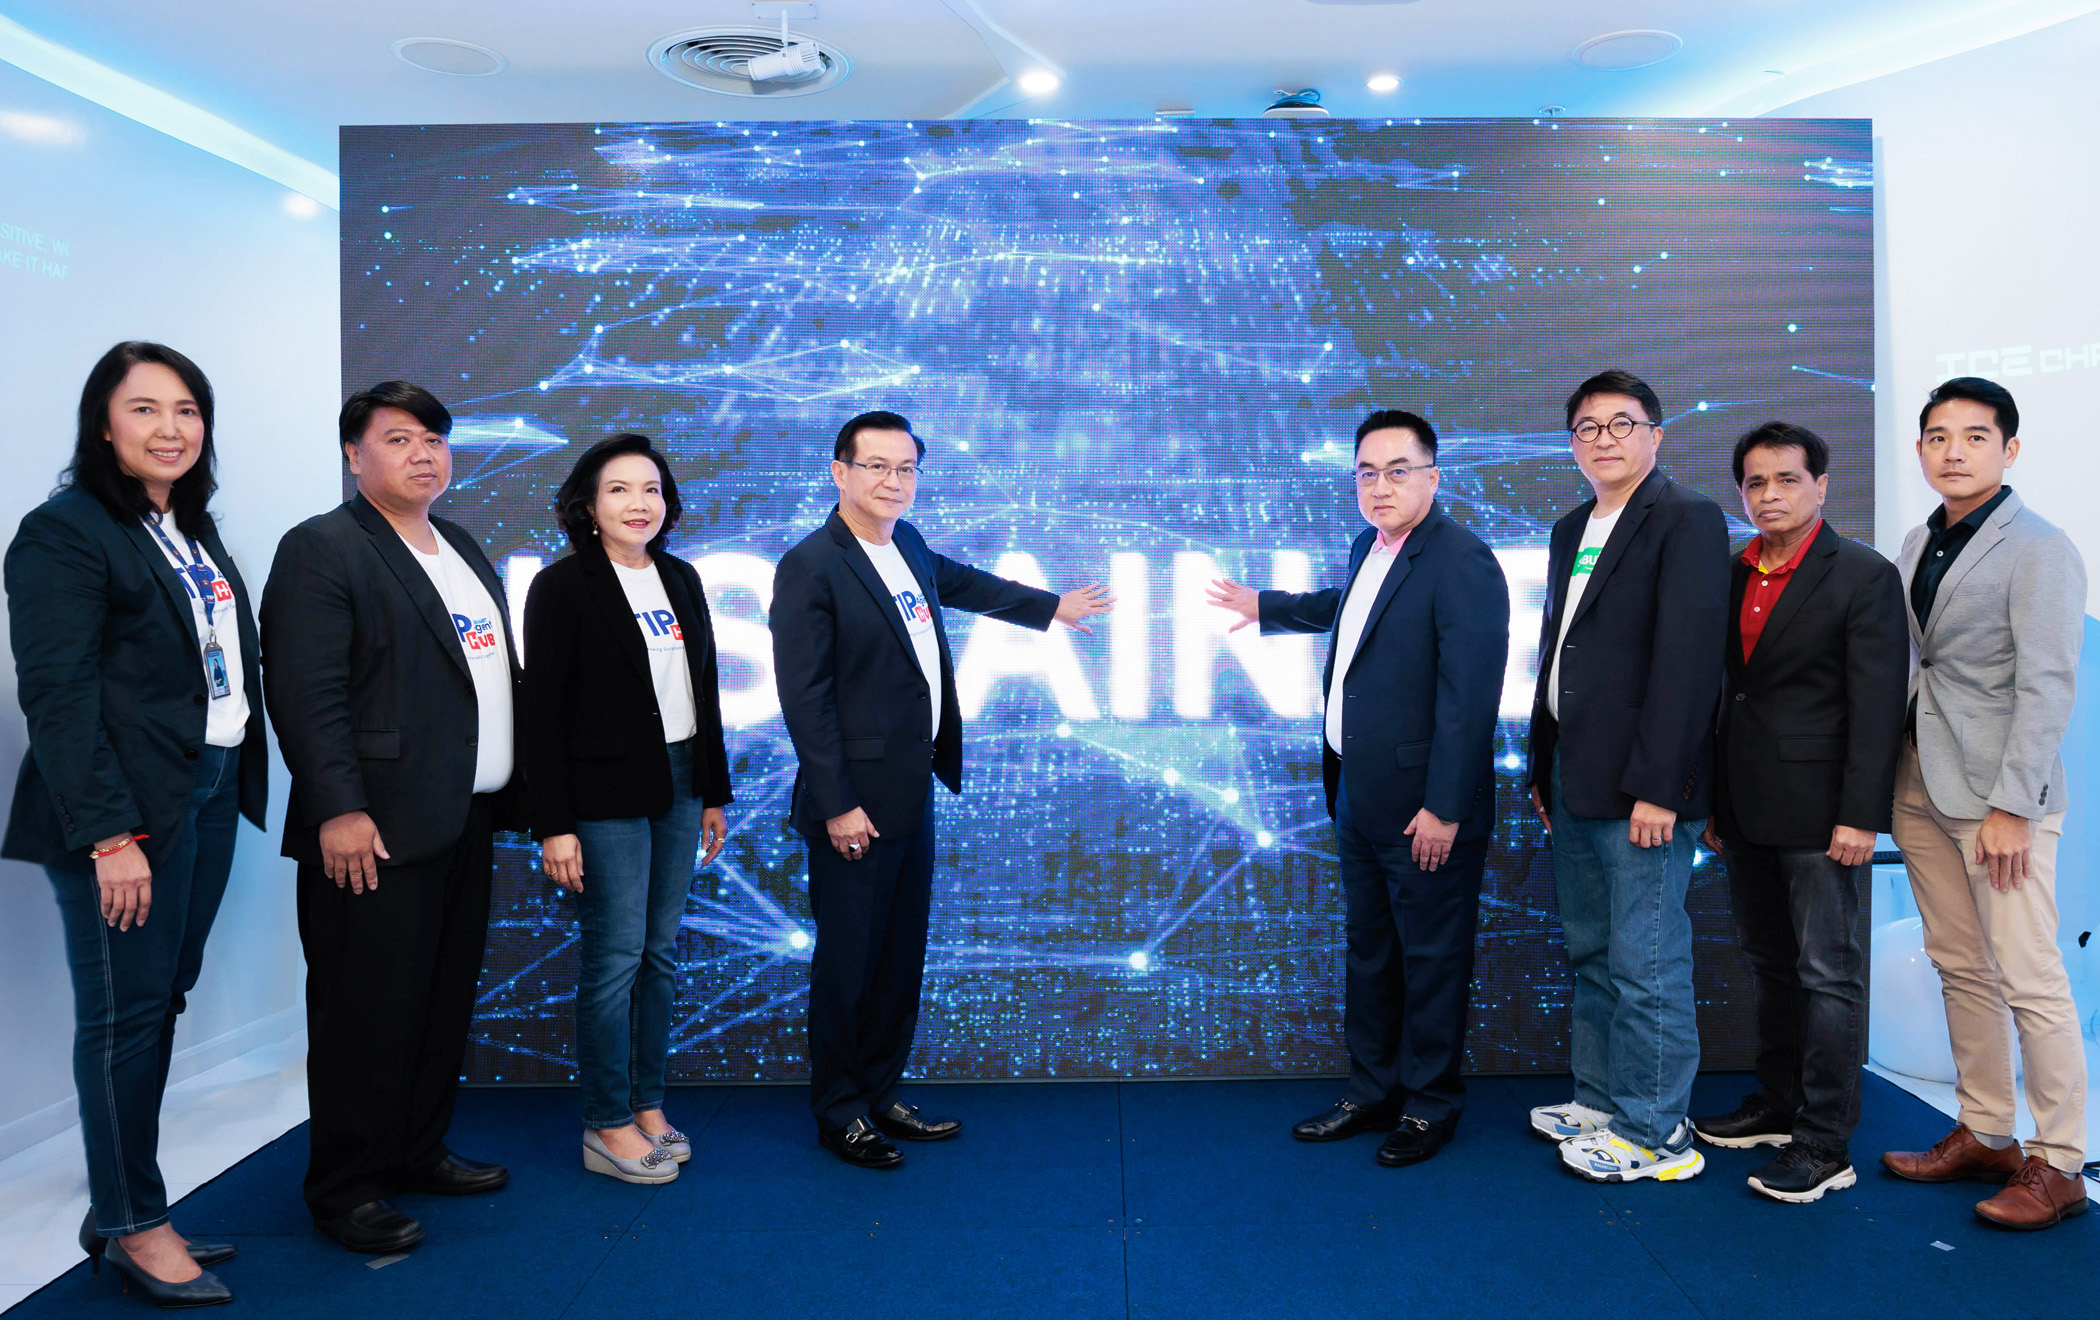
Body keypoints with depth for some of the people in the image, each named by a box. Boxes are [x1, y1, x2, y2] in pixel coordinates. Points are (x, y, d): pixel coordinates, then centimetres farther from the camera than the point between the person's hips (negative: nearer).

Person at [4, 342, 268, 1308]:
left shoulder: (193, 531, 16)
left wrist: (236, 787, 8)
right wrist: (109, 835, -18)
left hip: (210, 797, 8)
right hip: (129, 812, -7)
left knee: (161, 1004, 12)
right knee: (125, 1013, 1)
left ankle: (122, 1210, 24)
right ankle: (132, 1223, 15)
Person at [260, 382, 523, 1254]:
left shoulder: (462, 550, 17)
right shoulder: (322, 550, -7)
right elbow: (306, 695, -15)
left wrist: (509, 794, 14)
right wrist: (339, 811, -21)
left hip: (466, 823, 8)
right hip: (377, 830, -8)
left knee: (446, 1002, 15)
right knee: (368, 1013, 1)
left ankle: (416, 1151, 30)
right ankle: (344, 1189, 15)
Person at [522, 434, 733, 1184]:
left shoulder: (681, 580, 10)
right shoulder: (563, 587, -8)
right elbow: (543, 713, -11)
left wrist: (714, 793, 14)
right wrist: (553, 825, -15)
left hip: (678, 788, 6)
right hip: (605, 797, -6)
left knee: (661, 952, 11)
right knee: (615, 956, -2)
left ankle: (648, 1105, 23)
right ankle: (607, 1128, 11)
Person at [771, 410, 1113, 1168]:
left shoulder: (908, 547, 10)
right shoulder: (810, 567, -14)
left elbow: (961, 582, 31)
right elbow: (805, 697, -17)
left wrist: (1053, 608, 41)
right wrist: (837, 806, -18)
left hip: (914, 794, 8)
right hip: (857, 806, -8)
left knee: (901, 960, 15)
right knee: (848, 963, 4)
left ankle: (880, 1096, 29)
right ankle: (838, 1114, 21)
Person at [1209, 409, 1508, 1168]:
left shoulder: (1462, 563, -18)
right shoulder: (1368, 548, 9)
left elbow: (1468, 696, -22)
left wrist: (1443, 807, -22)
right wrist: (1265, 607, 40)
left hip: (1424, 807, -9)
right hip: (1358, 795, 9)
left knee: (1431, 959, 7)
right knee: (1368, 951, 18)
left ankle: (1429, 1105, 24)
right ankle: (1371, 1091, 33)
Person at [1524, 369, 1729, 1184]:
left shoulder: (1687, 520, -9)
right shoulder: (1571, 530, 17)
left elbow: (1688, 656, -16)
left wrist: (1657, 786, -21)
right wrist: (1544, 766, 18)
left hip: (1641, 788, -8)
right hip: (1577, 785, 8)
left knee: (1645, 964, -1)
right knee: (1591, 954, 17)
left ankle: (1654, 1134, 11)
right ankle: (1599, 1101, 30)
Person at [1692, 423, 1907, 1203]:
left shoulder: (1863, 576, -7)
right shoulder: (1732, 576, 11)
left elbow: (1878, 705, -12)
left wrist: (1861, 816, -17)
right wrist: (1715, 801, 13)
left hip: (1818, 811, -7)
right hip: (1747, 812, 7)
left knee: (1828, 972, 0)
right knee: (1769, 964, 16)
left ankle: (1826, 1144, 7)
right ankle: (1779, 1105, 29)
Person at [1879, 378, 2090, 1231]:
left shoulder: (2039, 551, -9)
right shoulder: (1918, 545, 12)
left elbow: (2048, 687, -14)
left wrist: (2011, 807, -17)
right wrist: (1893, 775, 6)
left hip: (2000, 792, -7)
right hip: (1923, 783, 7)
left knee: (2028, 980, -3)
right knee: (1958, 968, 13)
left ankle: (2058, 1166, 9)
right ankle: (1983, 1135, 24)